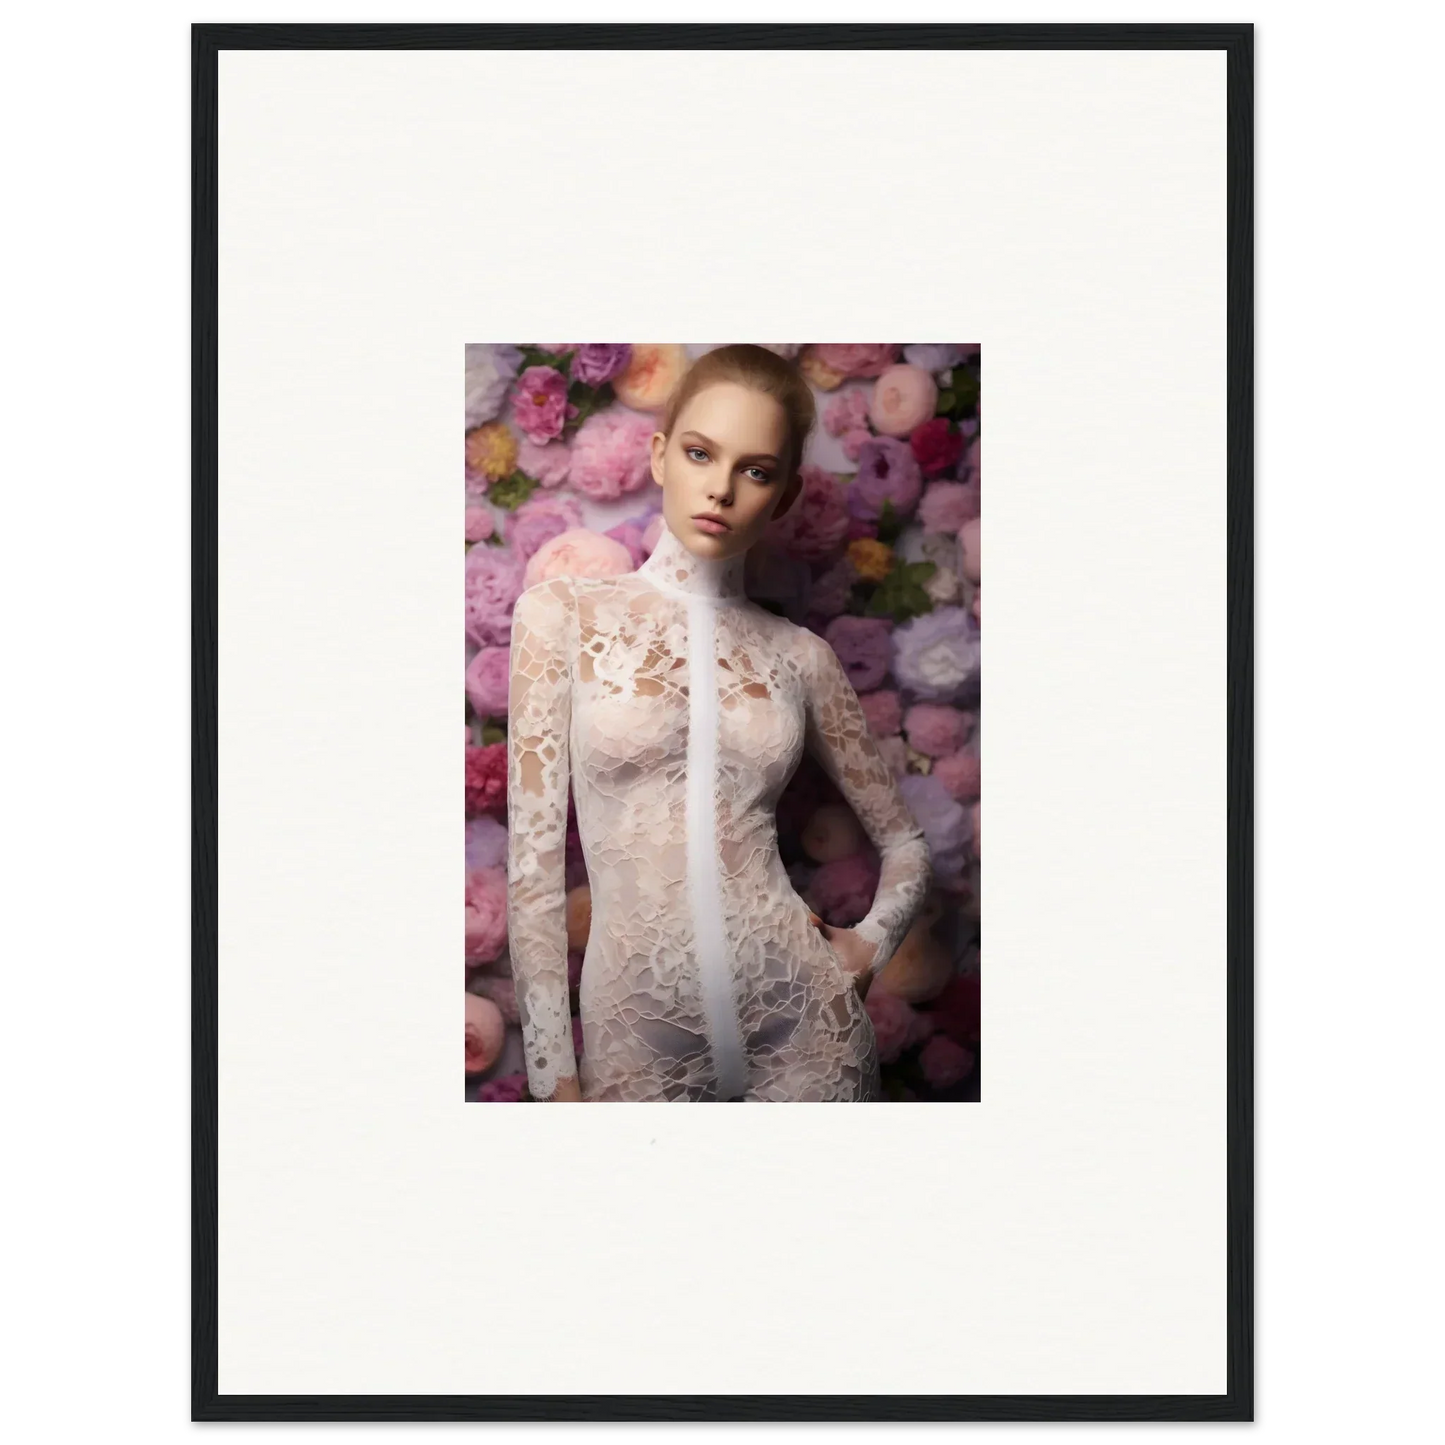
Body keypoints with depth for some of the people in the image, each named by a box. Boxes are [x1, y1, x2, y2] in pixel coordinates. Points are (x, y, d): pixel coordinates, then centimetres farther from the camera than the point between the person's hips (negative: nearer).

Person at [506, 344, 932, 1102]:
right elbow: (532, 860, -5)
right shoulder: (565, 614, -2)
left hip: (803, 1023, 2)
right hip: (637, 1035, -1)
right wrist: (553, 1075, -8)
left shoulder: (800, 656, 4)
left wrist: (870, 941, -3)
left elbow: (904, 845, 15)